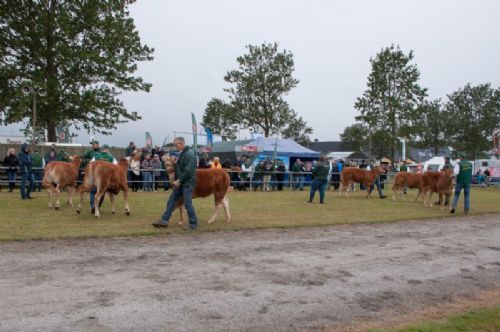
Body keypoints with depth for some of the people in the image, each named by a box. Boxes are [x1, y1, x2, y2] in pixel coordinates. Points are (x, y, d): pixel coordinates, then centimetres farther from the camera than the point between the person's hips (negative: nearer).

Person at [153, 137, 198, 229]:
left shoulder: (189, 154, -16)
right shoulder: (182, 154, 15)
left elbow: (188, 171, -23)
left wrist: (179, 181, -18)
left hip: (187, 184, -10)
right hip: (180, 183, 10)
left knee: (188, 204, -5)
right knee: (171, 201, 9)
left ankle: (193, 224, 7)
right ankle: (164, 220, 13)